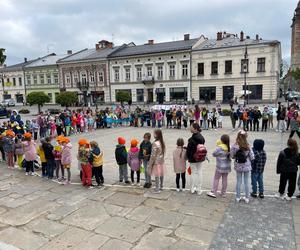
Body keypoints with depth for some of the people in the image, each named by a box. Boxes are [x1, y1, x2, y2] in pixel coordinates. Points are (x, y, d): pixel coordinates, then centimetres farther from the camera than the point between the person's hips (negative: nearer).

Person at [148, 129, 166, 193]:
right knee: (161, 174, 17)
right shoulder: (162, 142, 1)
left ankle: (157, 189, 12)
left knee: (157, 176, 3)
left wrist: (150, 164, -11)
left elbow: (153, 155, -19)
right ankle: (161, 187, 30)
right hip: (162, 161, 7)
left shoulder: (155, 144, -22)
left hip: (156, 162, -7)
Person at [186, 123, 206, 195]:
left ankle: (193, 189, 21)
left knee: (194, 172, 8)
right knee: (199, 172, 13)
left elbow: (189, 149, -17)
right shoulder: (201, 137, -1)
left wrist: (188, 157, -4)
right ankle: (199, 189, 22)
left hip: (193, 159, -6)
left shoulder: (192, 139, -23)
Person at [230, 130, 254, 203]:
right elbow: (252, 157, -9)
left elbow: (232, 156, -7)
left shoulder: (234, 146, -15)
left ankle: (238, 197, 23)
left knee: (238, 182, 14)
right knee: (246, 182, 12)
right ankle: (247, 198, 23)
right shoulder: (248, 147, -16)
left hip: (238, 166, 1)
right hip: (247, 166, -1)